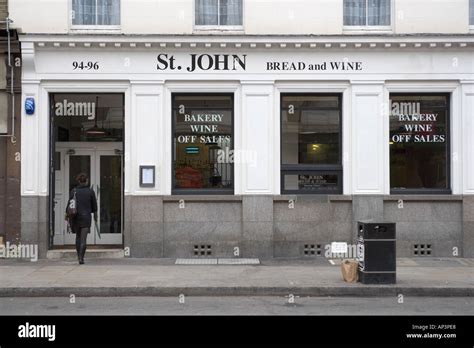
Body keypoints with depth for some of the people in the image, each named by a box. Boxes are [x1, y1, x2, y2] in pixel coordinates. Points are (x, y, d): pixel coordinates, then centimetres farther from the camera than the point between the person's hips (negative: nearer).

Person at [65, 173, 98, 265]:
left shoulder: (73, 191, -1)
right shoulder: (90, 191, -3)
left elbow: (69, 204, -2)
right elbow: (94, 205, 4)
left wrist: (67, 215, 10)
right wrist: (95, 216, 18)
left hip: (75, 217, 2)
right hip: (86, 217, -2)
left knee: (78, 236, 18)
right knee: (83, 238, -2)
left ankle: (79, 255, 23)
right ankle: (81, 258, -10)